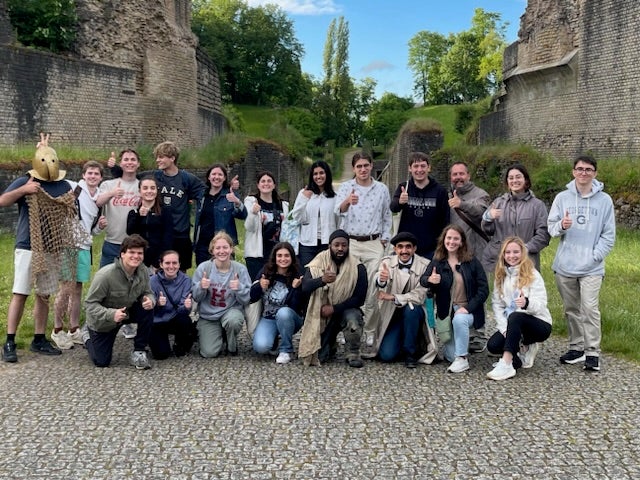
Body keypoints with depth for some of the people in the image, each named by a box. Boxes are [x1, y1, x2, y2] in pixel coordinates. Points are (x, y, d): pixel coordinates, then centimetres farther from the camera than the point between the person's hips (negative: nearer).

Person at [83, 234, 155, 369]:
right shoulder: (106, 275, -32)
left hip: (127, 311, 4)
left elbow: (148, 293, -2)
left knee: (147, 310, -27)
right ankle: (88, 335, 35)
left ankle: (139, 352, -8)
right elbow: (90, 303, -27)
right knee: (101, 362, 1)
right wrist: (111, 314, -42)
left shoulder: (143, 271, -16)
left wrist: (150, 300, -28)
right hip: (102, 321, -4)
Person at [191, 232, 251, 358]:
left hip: (231, 310, 0)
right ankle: (218, 336, 23)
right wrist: (201, 287, -26)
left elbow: (246, 300, -8)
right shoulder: (203, 267, -11)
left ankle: (232, 346, -2)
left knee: (233, 320, -37)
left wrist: (239, 288, -29)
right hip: (208, 315, 1)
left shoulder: (240, 269, -11)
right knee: (209, 353, -14)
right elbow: (196, 297, -4)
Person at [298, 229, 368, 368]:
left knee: (353, 318, -36)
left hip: (345, 310, -1)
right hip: (321, 313, 1)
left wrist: (334, 308, -25)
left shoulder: (357, 267, -12)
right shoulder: (318, 262, -11)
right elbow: (305, 288, -25)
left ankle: (353, 354, -8)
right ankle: (330, 346, 29)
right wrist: (322, 280, -45)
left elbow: (359, 298, -15)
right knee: (319, 356, -10)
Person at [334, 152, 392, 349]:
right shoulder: (345, 187, 1)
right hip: (350, 243, -1)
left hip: (374, 244, 1)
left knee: (372, 290, 1)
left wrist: (384, 240, 7)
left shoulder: (382, 189, 7)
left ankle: (370, 332, 11)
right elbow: (338, 210, -18)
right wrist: (347, 202, -40)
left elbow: (387, 217, 15)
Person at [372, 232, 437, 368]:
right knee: (386, 355, -15)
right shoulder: (387, 262, -7)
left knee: (410, 308, -35)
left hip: (415, 314, -1)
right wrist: (381, 280, -51)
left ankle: (410, 352, -14)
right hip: (392, 316, 1)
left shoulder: (424, 265, -12)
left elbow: (419, 296, -19)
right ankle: (400, 343, 22)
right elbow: (379, 285, -26)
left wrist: (393, 297, -30)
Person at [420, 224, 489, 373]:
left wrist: (467, 307, -18)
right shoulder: (437, 262, 1)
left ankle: (462, 359, -19)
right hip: (447, 312, 2)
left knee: (459, 319, -37)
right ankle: (464, 340, 30)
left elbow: (483, 289, -5)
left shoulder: (472, 262, -3)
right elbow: (422, 280, -11)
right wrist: (430, 280, -36)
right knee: (451, 355, -5)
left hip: (468, 310, -2)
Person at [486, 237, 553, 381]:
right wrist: (504, 328, -14)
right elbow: (497, 304, 0)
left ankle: (506, 364, -40)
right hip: (513, 325, 5)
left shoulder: (533, 275, -10)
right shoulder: (500, 276, 4)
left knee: (516, 317, -37)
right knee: (493, 345, -21)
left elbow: (541, 304, -21)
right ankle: (526, 350, 7)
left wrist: (527, 303, -44)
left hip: (540, 324, -5)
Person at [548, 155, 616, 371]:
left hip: (591, 268, -2)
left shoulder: (604, 200, -1)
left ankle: (592, 352, 1)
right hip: (565, 265, 3)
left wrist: (595, 256, -10)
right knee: (571, 309, 12)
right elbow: (551, 227, 2)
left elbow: (609, 235, 1)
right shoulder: (562, 198, 3)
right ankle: (577, 347, 25)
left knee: (590, 308, -10)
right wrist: (561, 226, -20)